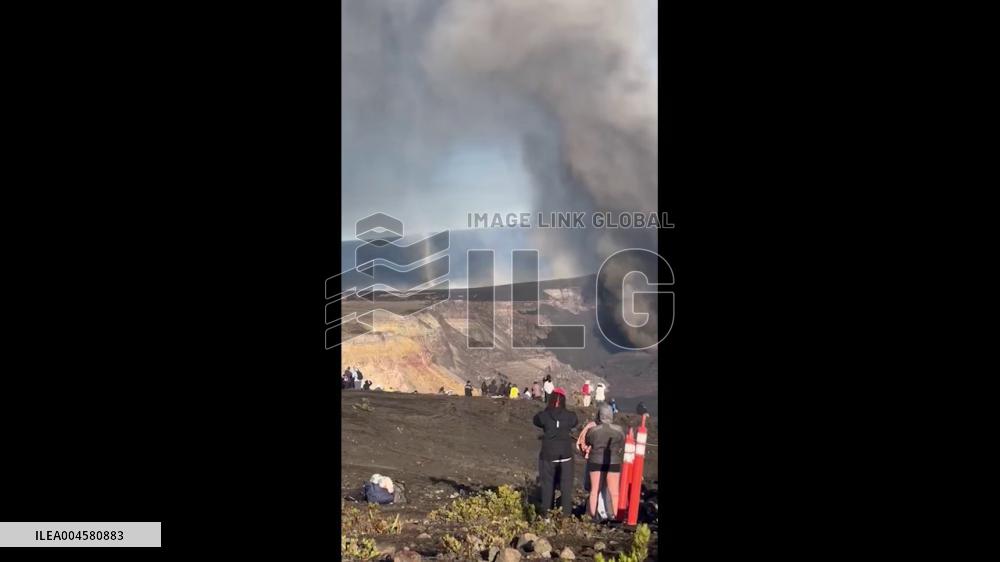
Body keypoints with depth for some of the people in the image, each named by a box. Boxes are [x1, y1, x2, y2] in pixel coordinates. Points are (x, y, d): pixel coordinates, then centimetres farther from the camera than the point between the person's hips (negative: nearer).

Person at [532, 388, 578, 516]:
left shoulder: (544, 415, -9)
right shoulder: (569, 416, -7)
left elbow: (535, 421, 9)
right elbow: (575, 423, 11)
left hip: (548, 455, 0)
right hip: (565, 455, 1)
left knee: (547, 486, 9)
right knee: (566, 486, 9)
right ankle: (567, 514, 9)